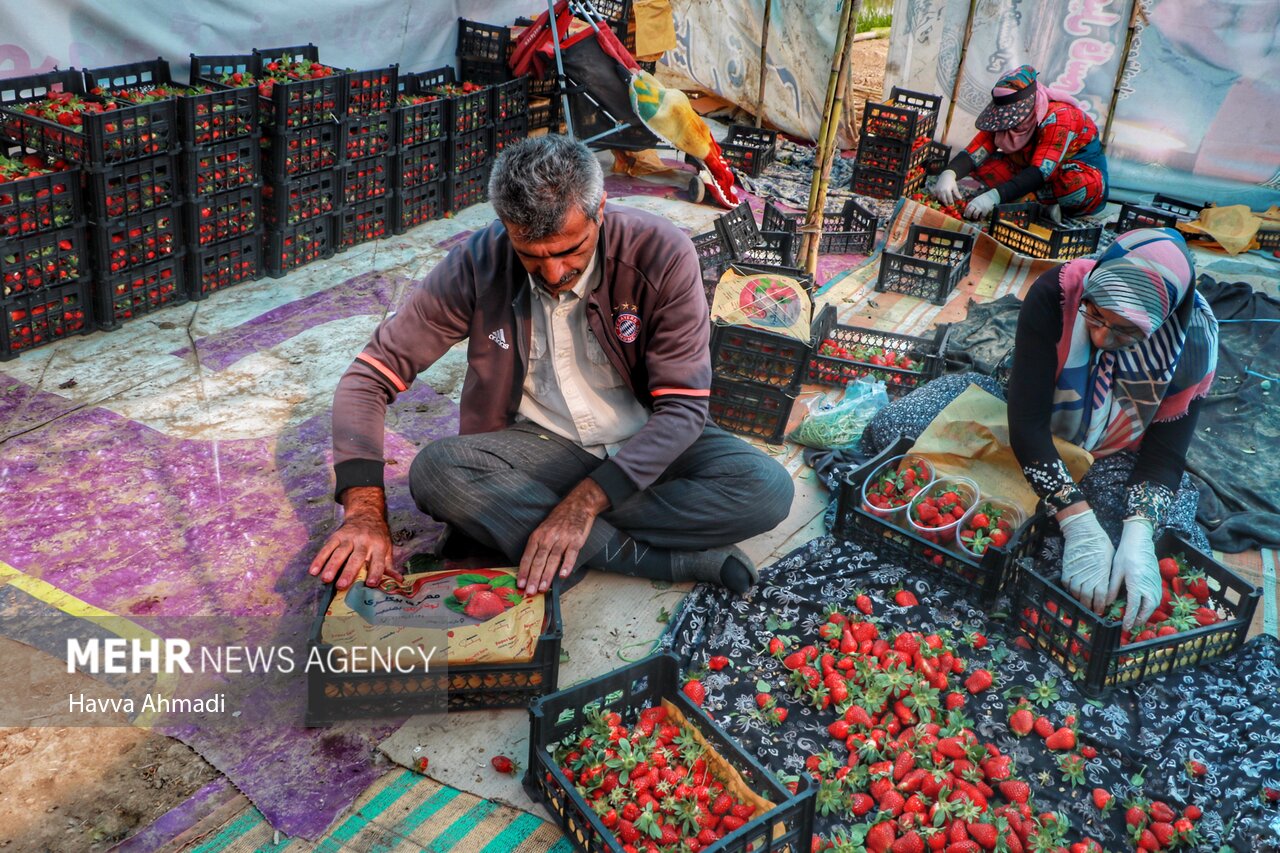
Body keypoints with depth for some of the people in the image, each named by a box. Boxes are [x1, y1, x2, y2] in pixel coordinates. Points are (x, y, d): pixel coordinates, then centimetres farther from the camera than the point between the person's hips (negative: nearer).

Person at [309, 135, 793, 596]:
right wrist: (365, 508, -27)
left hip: (648, 444, -1)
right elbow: (370, 375, -12)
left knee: (768, 487, -27)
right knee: (435, 471, -30)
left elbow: (683, 405, -19)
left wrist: (585, 502, -31)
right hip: (543, 444, 1)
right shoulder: (477, 265, -15)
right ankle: (684, 559, -25)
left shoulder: (661, 254, -19)